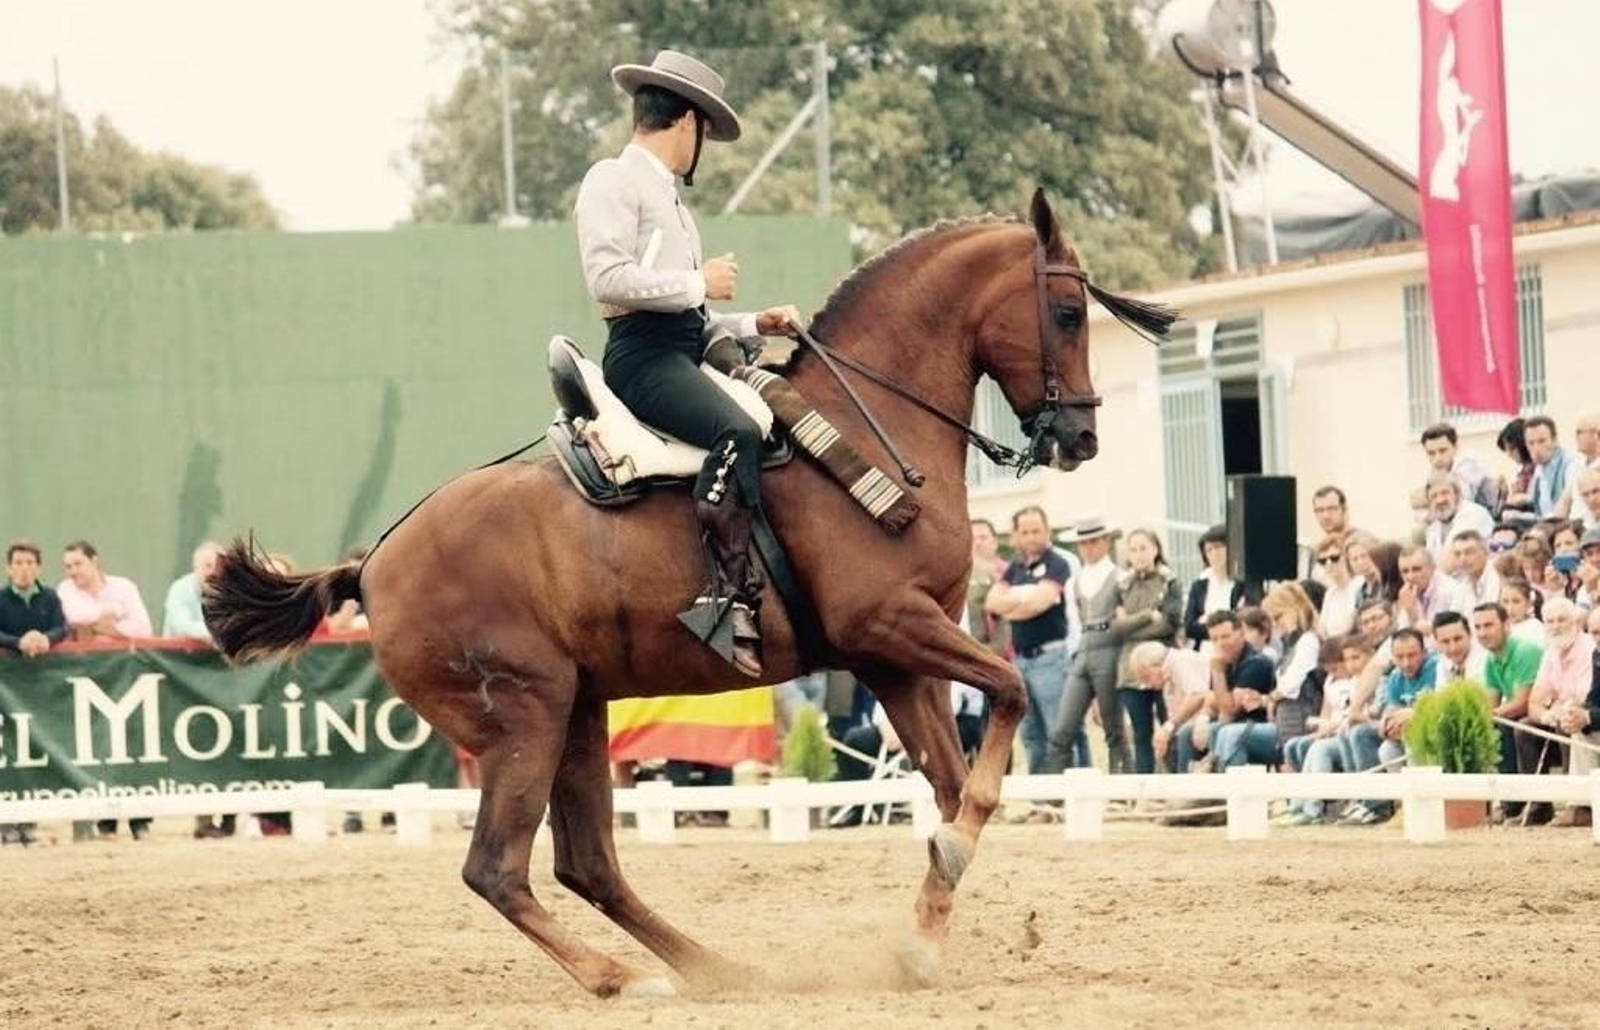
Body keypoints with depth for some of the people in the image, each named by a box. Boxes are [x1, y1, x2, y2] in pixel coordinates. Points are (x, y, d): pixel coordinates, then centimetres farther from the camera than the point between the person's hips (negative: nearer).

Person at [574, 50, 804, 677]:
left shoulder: (665, 197, 29)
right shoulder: (613, 182, -1)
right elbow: (608, 277, -17)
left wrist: (755, 324, 13)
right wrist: (700, 284, -10)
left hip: (686, 354, 10)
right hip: (643, 357, -10)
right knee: (738, 430, -33)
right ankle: (725, 595, -39)